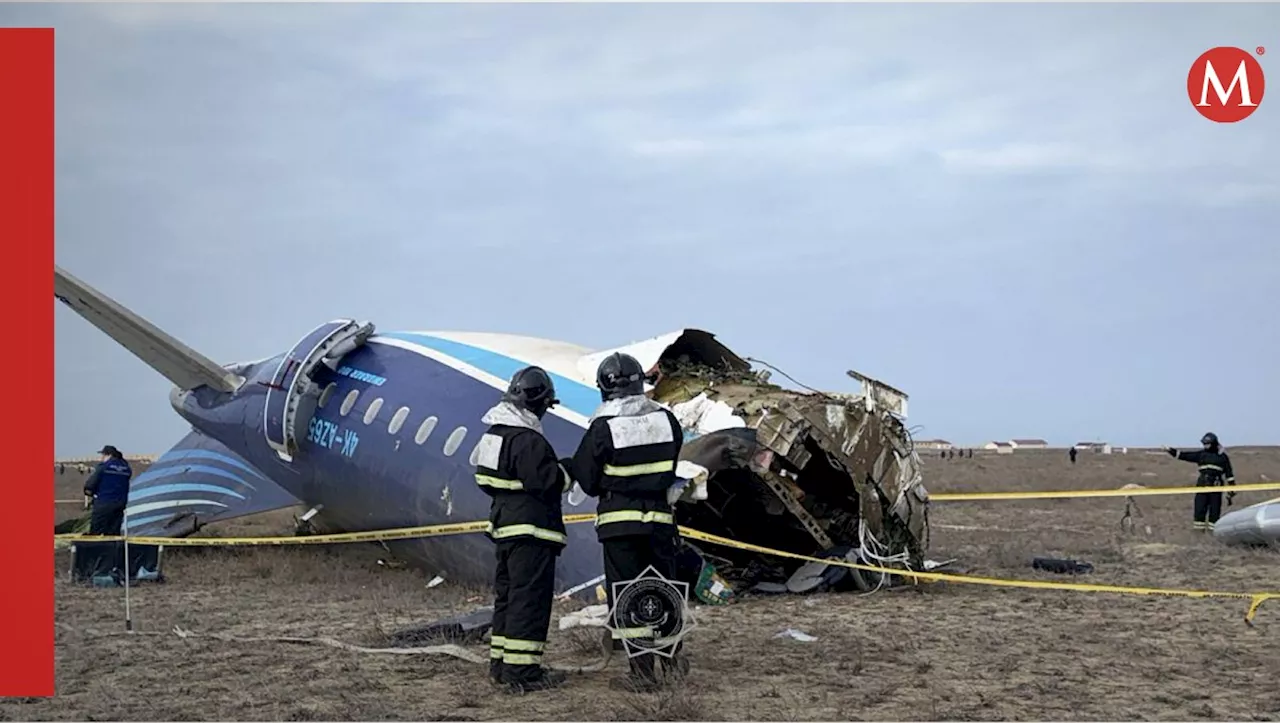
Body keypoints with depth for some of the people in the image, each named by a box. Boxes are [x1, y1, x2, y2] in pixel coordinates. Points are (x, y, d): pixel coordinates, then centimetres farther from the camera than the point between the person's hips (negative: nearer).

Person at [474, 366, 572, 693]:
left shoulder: (493, 434, 11)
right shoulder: (528, 441, -20)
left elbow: (486, 480, 17)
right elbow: (548, 482, -22)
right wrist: (567, 471, -3)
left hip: (504, 526, 10)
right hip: (531, 531, -10)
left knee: (506, 596, 17)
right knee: (530, 599, -6)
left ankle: (500, 663, 24)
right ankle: (522, 670, -6)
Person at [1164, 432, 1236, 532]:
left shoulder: (1222, 456, 4)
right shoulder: (1201, 454, 10)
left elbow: (1229, 474, 5)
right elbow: (1184, 455, 7)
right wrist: (1171, 450, -4)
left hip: (1216, 487, -2)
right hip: (1202, 486, 2)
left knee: (1215, 510, 1)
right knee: (1199, 509, -2)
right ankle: (1200, 528, 4)